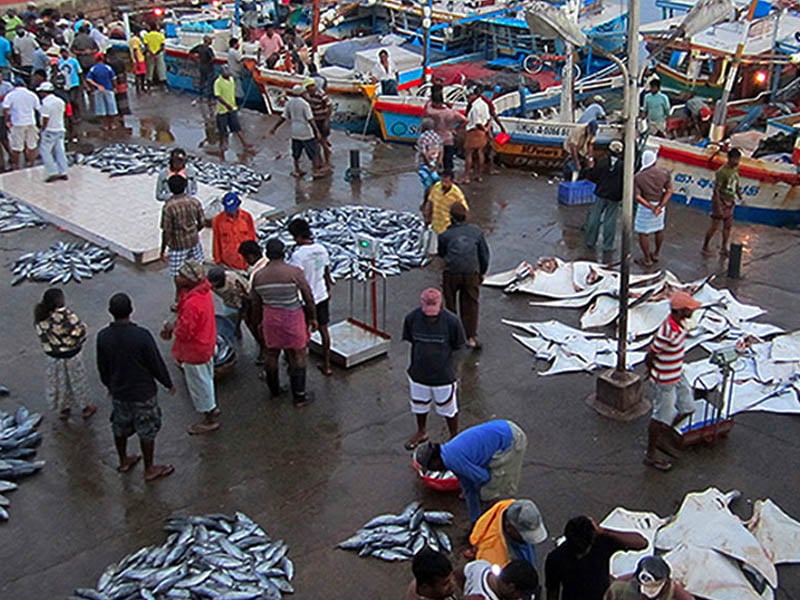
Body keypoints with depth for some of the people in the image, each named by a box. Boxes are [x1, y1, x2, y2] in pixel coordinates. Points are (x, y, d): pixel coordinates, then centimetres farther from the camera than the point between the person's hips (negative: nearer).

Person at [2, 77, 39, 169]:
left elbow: (5, 109, -11)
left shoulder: (10, 95, -3)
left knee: (16, 147, 4)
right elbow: (38, 108, 6)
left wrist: (7, 121, -2)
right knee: (31, 146, 11)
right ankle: (30, 164, 16)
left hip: (17, 124, -2)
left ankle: (15, 165, 10)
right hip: (31, 123, 2)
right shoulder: (32, 95, 4)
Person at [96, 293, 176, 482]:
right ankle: (149, 469, 25)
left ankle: (123, 461, 42)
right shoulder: (142, 336, -27)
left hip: (118, 392, 4)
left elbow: (102, 367, 2)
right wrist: (168, 383, 1)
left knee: (120, 428, 24)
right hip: (143, 393, -4)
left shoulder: (103, 337, -13)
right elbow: (156, 363, -16)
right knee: (147, 431, 13)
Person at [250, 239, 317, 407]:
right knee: (297, 356, 7)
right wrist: (312, 317, 4)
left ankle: (274, 390, 36)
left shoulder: (258, 275, -3)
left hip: (270, 319, 4)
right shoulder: (294, 272, -14)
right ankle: (299, 397, 13)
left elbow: (256, 303, 6)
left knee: (271, 354, 19)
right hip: (292, 318, -4)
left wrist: (261, 321, 21)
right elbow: (308, 297, -9)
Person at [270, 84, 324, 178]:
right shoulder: (304, 104, -17)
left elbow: (283, 117, 4)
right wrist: (317, 132, -18)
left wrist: (275, 128, 14)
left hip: (295, 131, 6)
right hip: (306, 132, -6)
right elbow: (310, 120, -20)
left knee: (296, 152, 18)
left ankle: (297, 170, 27)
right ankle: (316, 171, 12)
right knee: (314, 152, 6)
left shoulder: (289, 103, 0)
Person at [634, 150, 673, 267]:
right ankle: (656, 254, 38)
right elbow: (669, 191, -11)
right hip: (660, 204, 4)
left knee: (643, 233, 10)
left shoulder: (638, 177, -16)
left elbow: (637, 197, -20)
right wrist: (660, 206, -18)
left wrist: (651, 207, -19)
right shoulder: (664, 173, -9)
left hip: (645, 206, -4)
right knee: (659, 229, 23)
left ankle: (647, 259, 18)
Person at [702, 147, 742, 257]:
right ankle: (705, 247, 11)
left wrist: (740, 197, 14)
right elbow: (716, 190, -21)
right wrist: (718, 206, -24)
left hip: (730, 202, 8)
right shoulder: (722, 172, -21)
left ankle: (724, 249, 21)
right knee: (715, 226, -2)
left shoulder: (736, 169, 4)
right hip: (721, 201, -8)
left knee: (728, 225, 11)